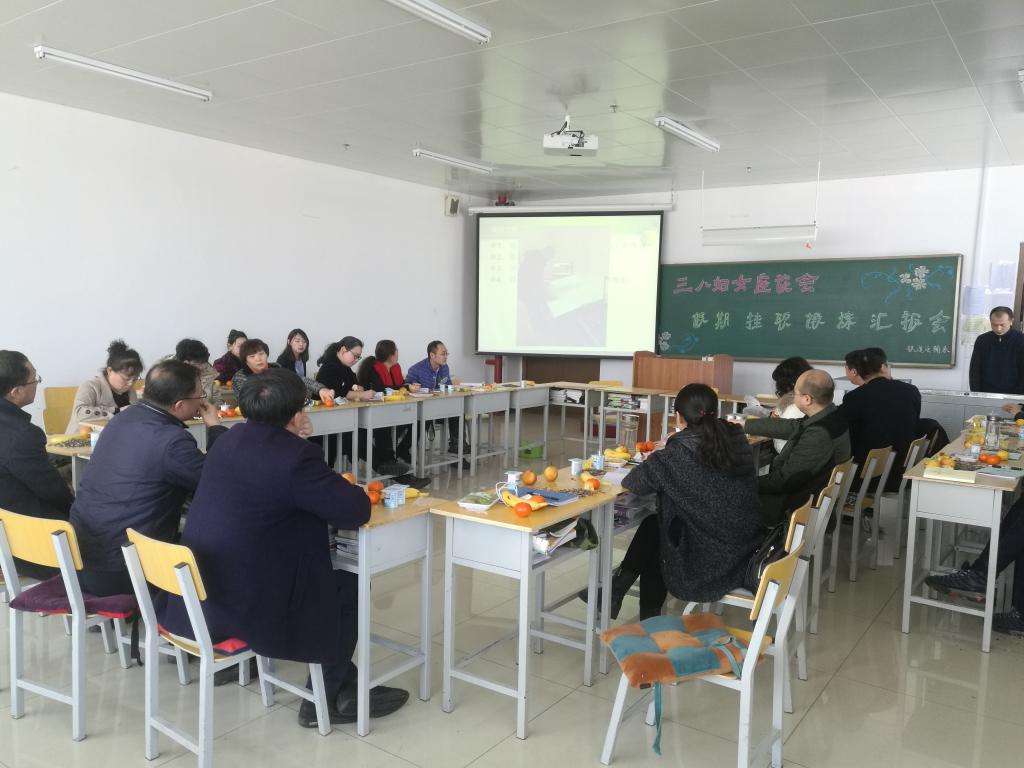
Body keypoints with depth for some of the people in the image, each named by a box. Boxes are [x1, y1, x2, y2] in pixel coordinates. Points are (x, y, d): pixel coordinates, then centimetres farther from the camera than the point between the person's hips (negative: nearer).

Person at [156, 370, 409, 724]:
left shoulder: (230, 440, 7)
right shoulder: (296, 455, -20)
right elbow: (356, 512, -15)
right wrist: (346, 490, 6)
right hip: (246, 607, -9)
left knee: (331, 580, 26)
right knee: (350, 588, 12)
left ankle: (346, 687, 34)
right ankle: (325, 700, 22)